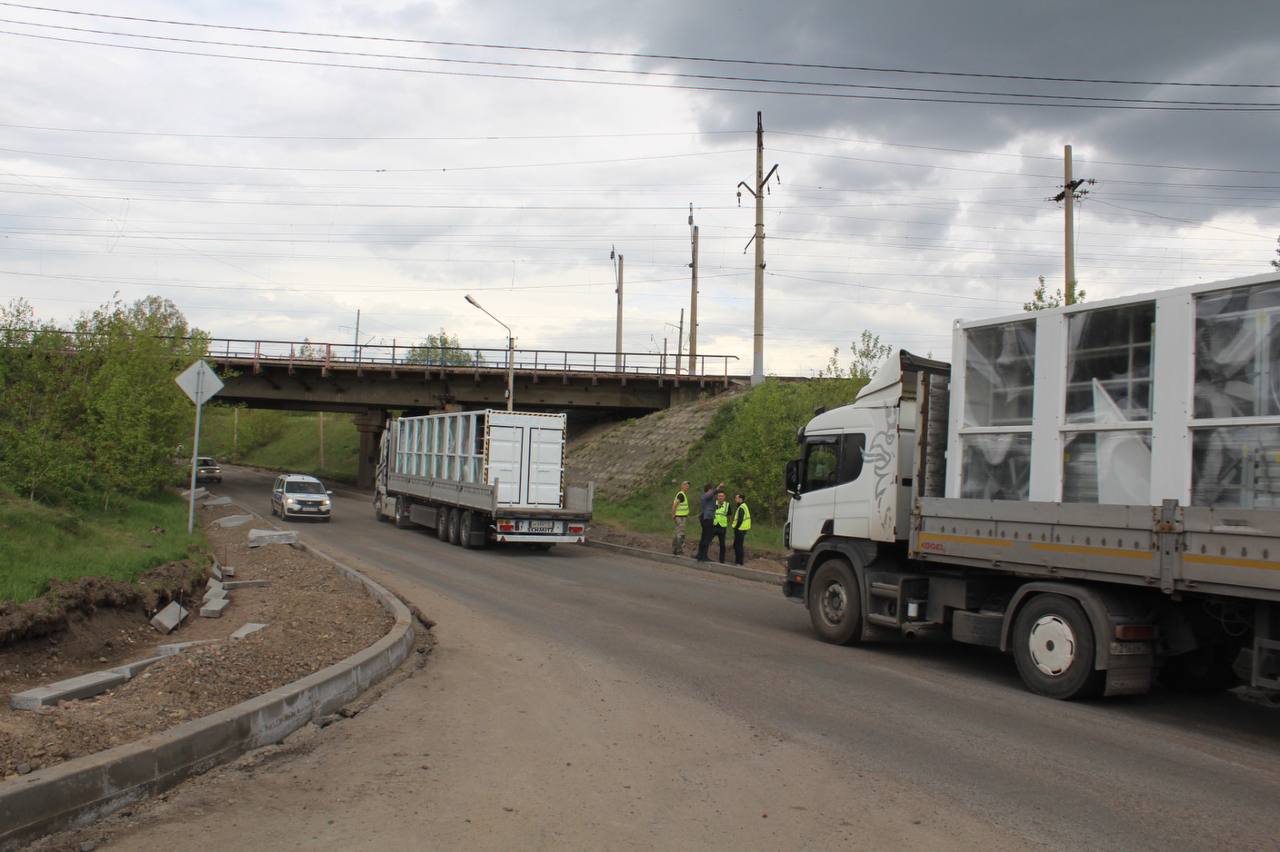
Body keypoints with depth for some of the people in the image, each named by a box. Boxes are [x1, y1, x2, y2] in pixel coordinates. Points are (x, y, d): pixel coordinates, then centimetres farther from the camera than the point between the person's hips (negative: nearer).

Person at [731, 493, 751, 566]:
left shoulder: (741, 508, -16)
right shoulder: (744, 506, 17)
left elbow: (740, 519, -23)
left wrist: (736, 528, -13)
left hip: (740, 530, -10)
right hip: (741, 529, 10)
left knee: (738, 546, -6)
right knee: (736, 545, 16)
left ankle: (739, 562, -3)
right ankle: (737, 561, 22)